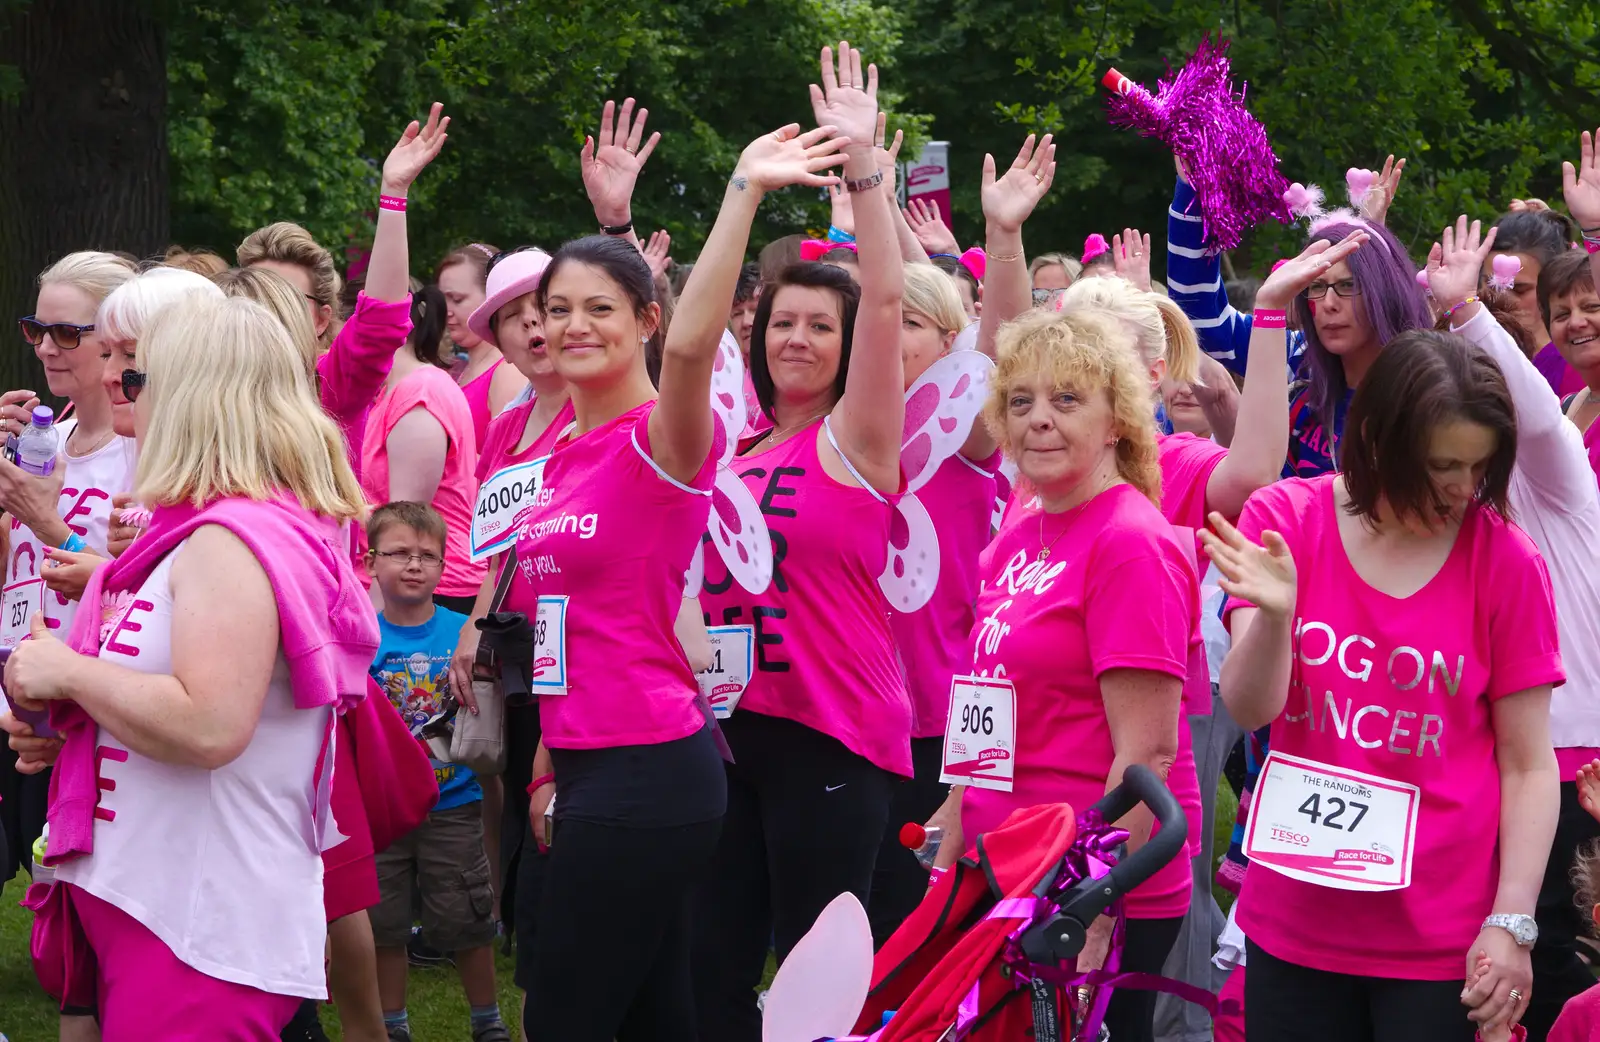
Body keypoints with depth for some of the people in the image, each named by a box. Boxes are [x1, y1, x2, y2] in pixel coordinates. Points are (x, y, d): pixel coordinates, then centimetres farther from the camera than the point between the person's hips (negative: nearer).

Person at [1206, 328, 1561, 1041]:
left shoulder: (1507, 562, -7)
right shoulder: (1284, 522, -4)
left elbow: (1528, 764, -3)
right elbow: (1249, 708, -11)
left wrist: (1512, 924, -10)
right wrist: (1274, 614, -30)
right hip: (1292, 927, 1)